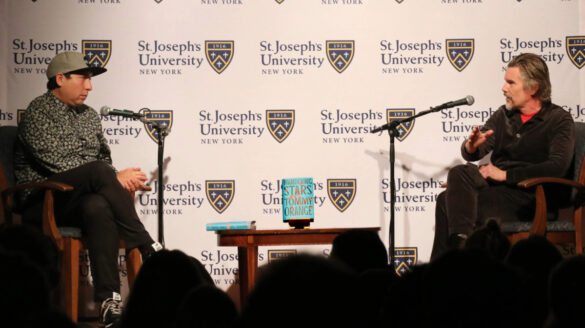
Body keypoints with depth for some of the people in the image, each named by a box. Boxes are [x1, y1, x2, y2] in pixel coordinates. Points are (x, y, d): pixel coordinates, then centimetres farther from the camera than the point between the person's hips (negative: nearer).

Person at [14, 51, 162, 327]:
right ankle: (148, 248, -29)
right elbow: (56, 165, -15)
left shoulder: (89, 116, 21)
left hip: (79, 203, 5)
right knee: (98, 170, -32)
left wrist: (116, 180, -3)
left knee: (98, 207, -35)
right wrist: (113, 179, -16)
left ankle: (109, 300, -47)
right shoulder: (38, 113, -4)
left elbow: (105, 158, 23)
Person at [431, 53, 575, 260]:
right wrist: (471, 146, -14)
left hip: (528, 197, -6)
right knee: (459, 173, -27)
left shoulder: (558, 119, 1)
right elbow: (469, 154, 12)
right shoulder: (504, 115, 18)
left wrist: (505, 174, -16)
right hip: (496, 188, 6)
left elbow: (557, 167, -15)